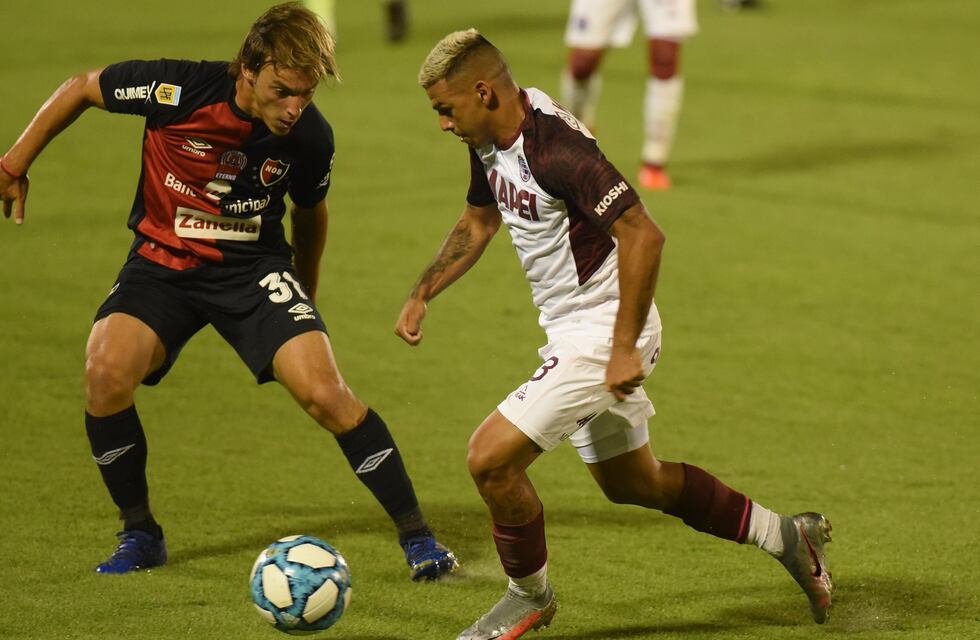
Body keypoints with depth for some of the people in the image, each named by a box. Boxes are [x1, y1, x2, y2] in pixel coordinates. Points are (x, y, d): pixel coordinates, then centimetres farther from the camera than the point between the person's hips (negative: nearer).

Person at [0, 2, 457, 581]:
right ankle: (139, 534, -3)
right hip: (163, 261, 0)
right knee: (107, 372, -25)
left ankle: (417, 537, -2)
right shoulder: (181, 91, -23)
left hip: (254, 267, 0)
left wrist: (305, 298, 22)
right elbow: (83, 88, -5)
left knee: (325, 393, -18)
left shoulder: (311, 138, -14)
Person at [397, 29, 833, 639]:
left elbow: (643, 235, -30)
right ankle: (786, 536, 32)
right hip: (570, 331, 10)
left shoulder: (556, 150, -28)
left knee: (491, 457, -12)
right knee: (630, 482, 21)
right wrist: (421, 296, 11)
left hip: (601, 333, -10)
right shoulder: (492, 141, 2)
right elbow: (477, 223, 20)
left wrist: (625, 348, -28)